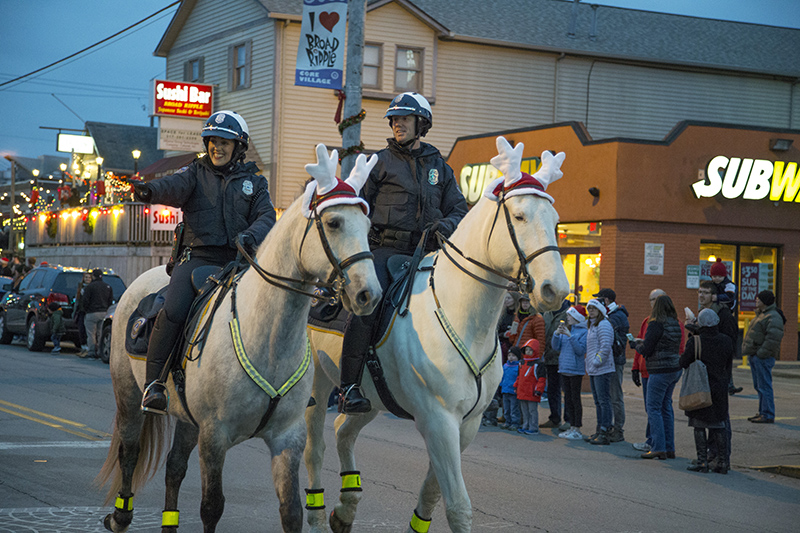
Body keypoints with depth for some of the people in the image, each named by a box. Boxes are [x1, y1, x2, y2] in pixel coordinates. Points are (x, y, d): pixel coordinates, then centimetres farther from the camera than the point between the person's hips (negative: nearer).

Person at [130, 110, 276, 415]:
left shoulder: (253, 181, 17)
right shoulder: (196, 173, 13)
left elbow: (266, 215, 3)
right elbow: (175, 187, -9)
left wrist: (252, 235, -21)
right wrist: (150, 191, -34)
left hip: (238, 261, 2)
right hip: (198, 257, -2)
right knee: (173, 311, -25)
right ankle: (153, 384, -17)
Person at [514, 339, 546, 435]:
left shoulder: (538, 364, -10)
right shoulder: (522, 362, 15)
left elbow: (541, 378, -12)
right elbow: (519, 376, 25)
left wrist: (538, 390, -16)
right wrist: (516, 386, 22)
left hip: (532, 393, -8)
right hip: (522, 392, 8)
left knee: (532, 410, -3)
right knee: (525, 411, 14)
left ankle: (533, 428, 2)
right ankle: (525, 426, 23)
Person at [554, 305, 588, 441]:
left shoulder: (583, 332, -10)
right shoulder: (565, 329, 11)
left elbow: (581, 350, -19)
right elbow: (556, 347, 7)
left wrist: (570, 336, -23)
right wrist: (556, 334, -8)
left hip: (576, 369, -8)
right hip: (564, 368, 8)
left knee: (575, 399, -5)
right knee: (568, 399, 12)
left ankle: (577, 429, -1)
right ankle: (571, 427, 19)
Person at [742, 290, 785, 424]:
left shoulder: (773, 317, -14)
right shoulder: (762, 314, 19)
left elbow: (774, 338, -23)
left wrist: (762, 353, -22)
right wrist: (751, 352, 17)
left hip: (763, 358, -11)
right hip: (755, 356, 11)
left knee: (764, 386, -10)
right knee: (758, 386, 14)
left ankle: (768, 415, -8)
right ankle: (762, 412, 20)